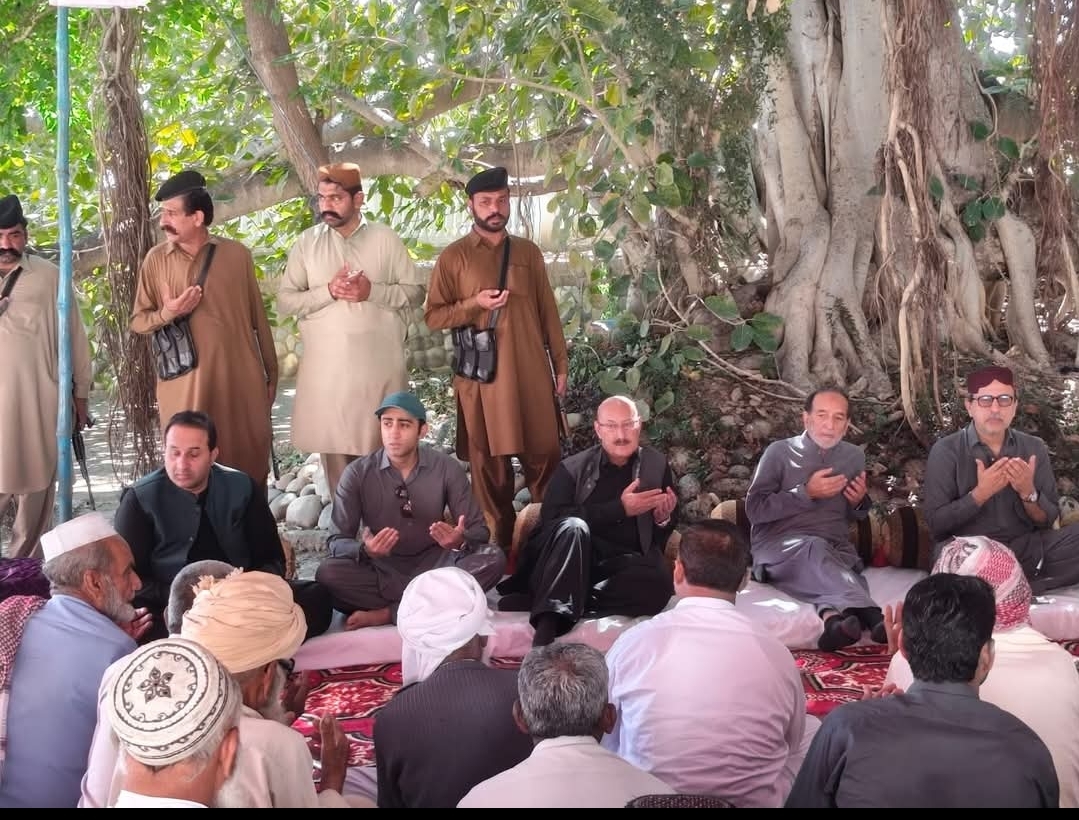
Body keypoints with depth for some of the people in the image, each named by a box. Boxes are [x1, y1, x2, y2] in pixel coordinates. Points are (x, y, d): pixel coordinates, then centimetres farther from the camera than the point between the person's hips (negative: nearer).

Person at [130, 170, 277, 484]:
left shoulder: (237, 254, 2)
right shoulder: (156, 259, 3)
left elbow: (258, 318, 8)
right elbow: (138, 320, 9)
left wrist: (271, 372, 10)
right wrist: (167, 313, -12)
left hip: (241, 378, 0)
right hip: (183, 382, 0)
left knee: (249, 462, 5)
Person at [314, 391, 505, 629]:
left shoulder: (447, 469, -6)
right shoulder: (357, 473, -8)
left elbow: (479, 529, -5)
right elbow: (337, 541, -9)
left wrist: (460, 541, -30)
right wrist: (364, 549, -33)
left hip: (432, 564, 1)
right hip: (381, 569, -1)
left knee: (493, 559, -26)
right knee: (327, 573, -30)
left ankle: (388, 613, -26)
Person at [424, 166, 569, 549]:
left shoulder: (528, 252, 10)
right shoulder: (453, 256, 1)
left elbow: (548, 311, 12)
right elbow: (433, 316, 0)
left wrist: (561, 362, 9)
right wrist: (474, 303, -15)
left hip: (531, 371, 2)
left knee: (545, 456, 3)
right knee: (489, 464, 5)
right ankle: (501, 544, 16)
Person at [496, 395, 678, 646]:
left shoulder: (656, 465, 11)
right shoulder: (573, 468, 4)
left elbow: (664, 534, 18)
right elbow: (550, 518, -12)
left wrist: (664, 518, -8)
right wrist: (619, 509, -17)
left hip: (624, 566, 1)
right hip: (576, 561, -1)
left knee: (658, 584, -33)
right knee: (572, 527, -33)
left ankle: (536, 600, -32)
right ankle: (548, 625, -45)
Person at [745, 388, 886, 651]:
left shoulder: (855, 456, 16)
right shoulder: (780, 452, 2)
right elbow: (754, 510, -6)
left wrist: (860, 502, 2)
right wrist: (806, 493, -12)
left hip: (836, 550, 4)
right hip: (780, 549, -4)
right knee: (814, 548, -39)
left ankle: (834, 617, -64)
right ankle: (871, 614, -57)